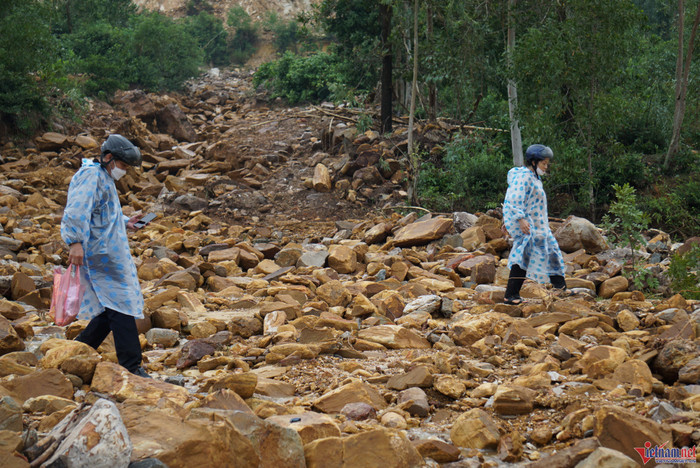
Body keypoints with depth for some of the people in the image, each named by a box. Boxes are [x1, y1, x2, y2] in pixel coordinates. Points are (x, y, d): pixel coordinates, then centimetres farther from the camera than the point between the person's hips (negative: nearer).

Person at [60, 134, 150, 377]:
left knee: (113, 307, 11)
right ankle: (132, 367, -10)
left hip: (111, 254, 11)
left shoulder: (104, 177, 22)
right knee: (121, 306, -11)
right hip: (100, 254, -11)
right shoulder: (90, 176, -11)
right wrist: (75, 242, -31)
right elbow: (76, 211, -23)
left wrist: (125, 222, 23)